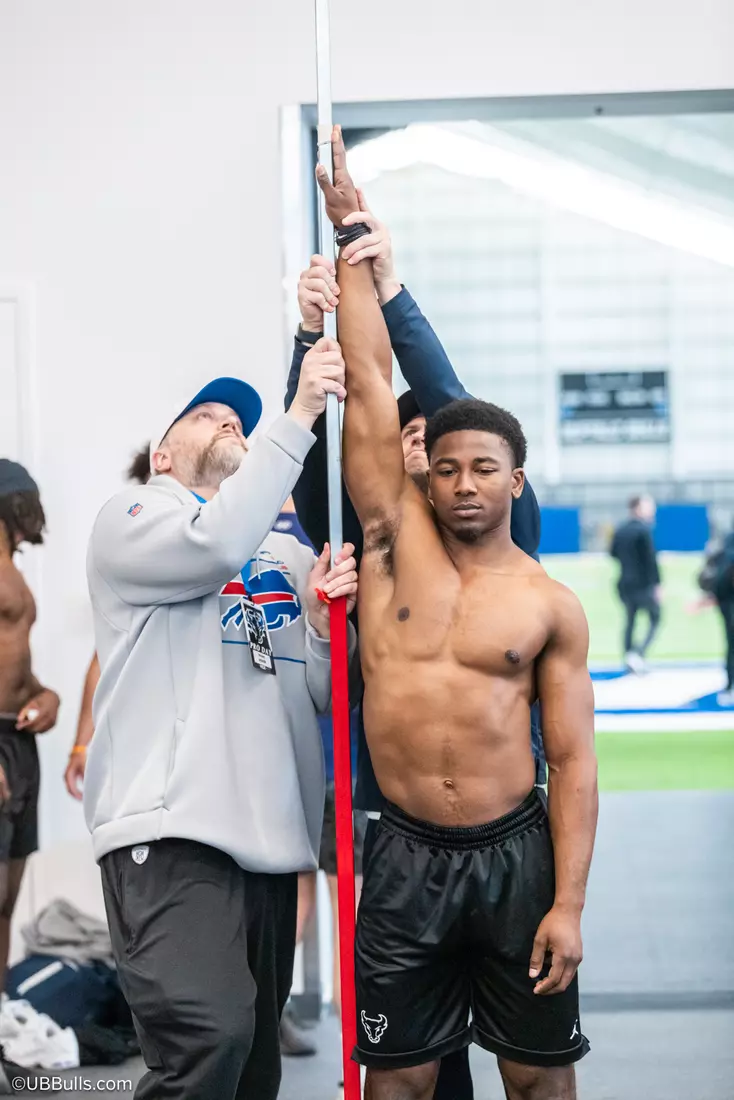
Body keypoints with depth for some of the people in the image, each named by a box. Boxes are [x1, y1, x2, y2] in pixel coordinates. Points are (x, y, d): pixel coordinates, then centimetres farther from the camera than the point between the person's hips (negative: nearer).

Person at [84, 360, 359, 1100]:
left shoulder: (290, 556, 21)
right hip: (170, 832, -7)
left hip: (270, 839, 7)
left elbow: (327, 696, 15)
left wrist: (324, 625, -6)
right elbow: (217, 544, -17)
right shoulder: (130, 518, 5)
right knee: (209, 1037, -26)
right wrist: (298, 417, -15)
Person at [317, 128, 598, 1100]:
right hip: (407, 855, 1)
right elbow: (369, 375, -1)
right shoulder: (396, 538, 1)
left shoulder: (551, 606, 0)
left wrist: (568, 903, -9)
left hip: (516, 853, 0)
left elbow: (573, 760, -1)